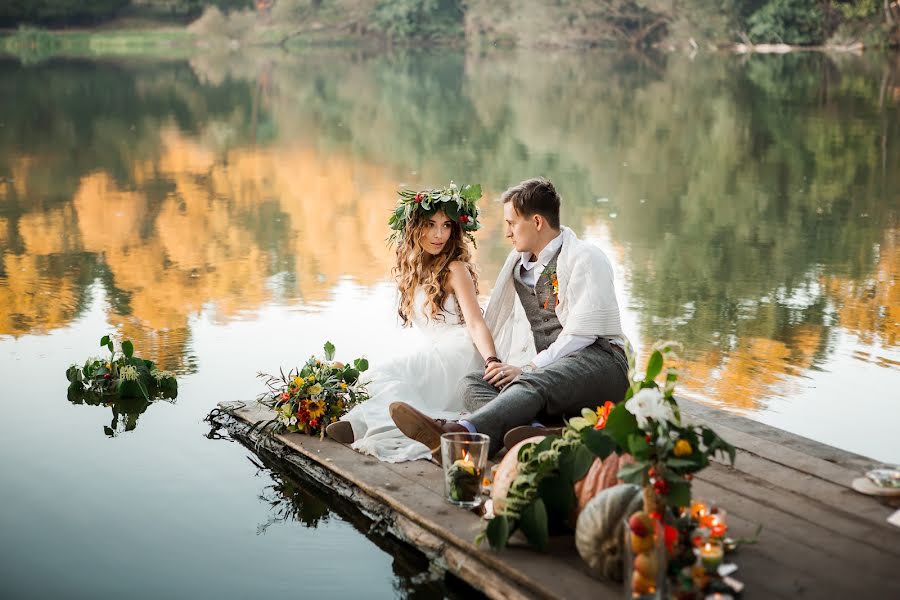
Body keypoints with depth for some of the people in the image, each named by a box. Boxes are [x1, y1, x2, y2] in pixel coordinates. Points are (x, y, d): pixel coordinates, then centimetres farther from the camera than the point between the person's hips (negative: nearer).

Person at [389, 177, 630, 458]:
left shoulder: (585, 258, -2)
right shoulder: (519, 262, 22)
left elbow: (581, 332, -11)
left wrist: (528, 368, -14)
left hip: (597, 363, -7)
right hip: (543, 369, 7)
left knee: (531, 383, -37)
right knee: (472, 382, -17)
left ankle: (456, 431, -62)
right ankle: (533, 430, -46)